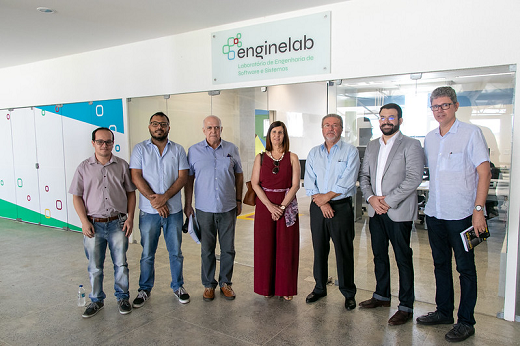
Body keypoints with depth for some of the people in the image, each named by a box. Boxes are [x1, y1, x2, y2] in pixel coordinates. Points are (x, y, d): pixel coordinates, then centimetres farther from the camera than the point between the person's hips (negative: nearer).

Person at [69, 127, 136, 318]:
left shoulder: (122, 165, 3)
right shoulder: (84, 167, 3)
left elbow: (131, 192, 6)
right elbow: (77, 196, 4)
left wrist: (130, 217, -2)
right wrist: (84, 221, -6)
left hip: (118, 223, 0)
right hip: (93, 224, 0)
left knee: (121, 263, 8)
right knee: (95, 266, 11)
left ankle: (122, 297, 25)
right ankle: (96, 300, 28)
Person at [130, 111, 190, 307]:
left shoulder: (178, 150, 6)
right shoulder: (140, 149, 3)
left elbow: (183, 177, -2)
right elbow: (136, 177, -5)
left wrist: (164, 197, -14)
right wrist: (153, 199, -14)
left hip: (174, 210, 1)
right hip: (148, 211, -1)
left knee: (176, 252, 10)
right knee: (147, 254, 9)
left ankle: (178, 286, 28)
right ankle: (145, 289, 26)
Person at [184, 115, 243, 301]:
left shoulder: (232, 149, 4)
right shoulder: (194, 151, 1)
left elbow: (239, 175, 11)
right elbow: (189, 179, 4)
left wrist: (238, 200, 9)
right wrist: (187, 204, 2)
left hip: (228, 209, 1)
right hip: (204, 209, -1)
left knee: (228, 249, 9)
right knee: (207, 250, 9)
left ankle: (225, 282, 26)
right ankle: (208, 285, 25)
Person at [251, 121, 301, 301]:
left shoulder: (292, 157, 2)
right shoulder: (261, 157, 5)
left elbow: (295, 185, -4)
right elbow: (255, 183, -3)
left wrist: (282, 206, -14)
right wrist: (270, 205, -13)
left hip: (287, 206, -1)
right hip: (264, 205, 1)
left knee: (286, 247, 3)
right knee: (265, 246, 5)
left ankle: (286, 288, 17)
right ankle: (267, 287, 19)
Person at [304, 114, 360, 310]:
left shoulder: (350, 151, 0)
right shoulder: (313, 153, 11)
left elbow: (347, 182, -11)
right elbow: (309, 182, 3)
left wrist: (326, 196, -10)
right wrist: (321, 203, -9)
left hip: (341, 207, -3)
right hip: (318, 207, 4)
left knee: (344, 251, 2)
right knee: (319, 249, 11)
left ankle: (348, 293, 16)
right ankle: (320, 288, 26)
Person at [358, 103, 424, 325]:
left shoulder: (411, 145, -4)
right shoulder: (372, 146, 15)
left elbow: (414, 178, -14)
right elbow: (364, 175, 12)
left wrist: (389, 200, -16)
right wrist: (371, 198, -6)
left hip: (399, 212, -6)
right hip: (375, 211, 6)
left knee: (403, 259, 1)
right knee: (379, 255, 17)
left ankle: (406, 306, 13)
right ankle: (382, 295, 33)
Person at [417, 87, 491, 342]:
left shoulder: (470, 133, -7)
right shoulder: (430, 138, 10)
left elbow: (484, 173, -10)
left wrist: (478, 209, -16)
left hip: (461, 214, -6)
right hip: (434, 213, 6)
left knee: (465, 268, 4)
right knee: (441, 264, 15)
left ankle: (466, 321, 17)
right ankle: (443, 312, 30)